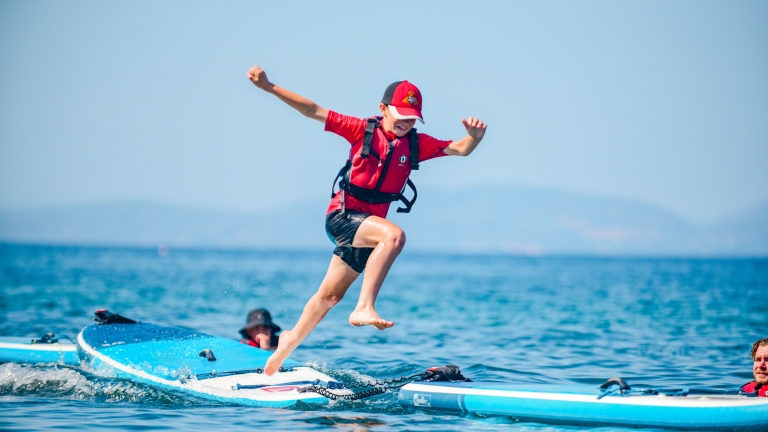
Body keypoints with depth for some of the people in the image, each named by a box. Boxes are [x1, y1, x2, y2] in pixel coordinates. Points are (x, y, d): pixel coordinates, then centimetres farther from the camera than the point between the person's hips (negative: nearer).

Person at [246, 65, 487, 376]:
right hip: (342, 216, -5)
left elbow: (461, 149, -1)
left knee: (330, 296, 16)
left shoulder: (416, 144, 2)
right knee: (394, 235, -33)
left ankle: (290, 341, 36)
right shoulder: (363, 130, -7)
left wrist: (475, 135, -24)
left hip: (368, 224, 5)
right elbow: (313, 111, -6)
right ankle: (364, 308, -35)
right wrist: (268, 87, -11)